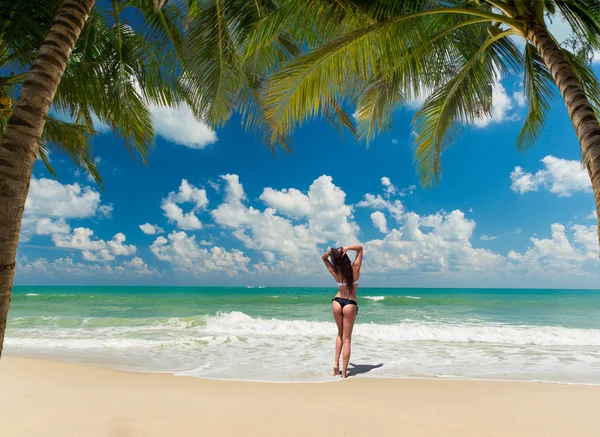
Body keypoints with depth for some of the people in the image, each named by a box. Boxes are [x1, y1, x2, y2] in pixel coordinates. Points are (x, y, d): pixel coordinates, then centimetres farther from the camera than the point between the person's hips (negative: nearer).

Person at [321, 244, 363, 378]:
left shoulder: (335, 272, -6)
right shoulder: (355, 269, -10)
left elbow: (323, 258, 10)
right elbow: (360, 247, 0)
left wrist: (330, 252, -12)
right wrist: (347, 248, -17)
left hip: (337, 302, 2)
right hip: (350, 305, -2)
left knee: (340, 333, 23)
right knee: (347, 339, 5)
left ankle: (336, 362, 12)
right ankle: (344, 373, 7)